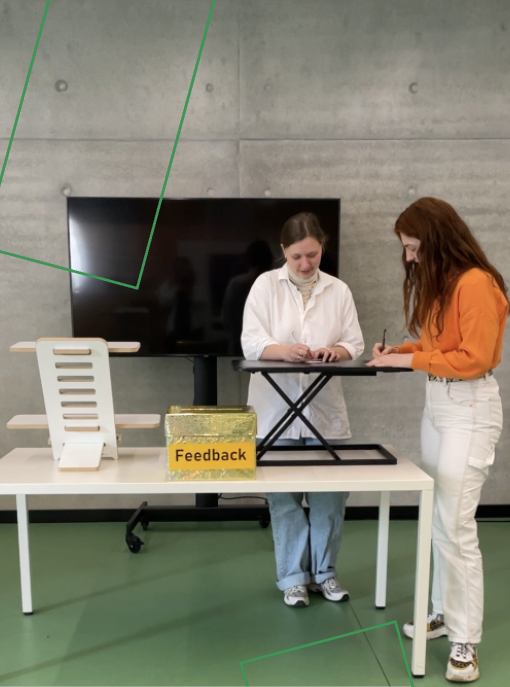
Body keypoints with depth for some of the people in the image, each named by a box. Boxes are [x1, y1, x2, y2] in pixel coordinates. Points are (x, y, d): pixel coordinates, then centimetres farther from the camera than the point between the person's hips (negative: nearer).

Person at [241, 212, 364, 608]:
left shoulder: (338, 290, 7)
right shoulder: (266, 285, 0)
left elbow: (355, 342, 4)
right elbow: (251, 342, -8)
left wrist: (337, 350, -19)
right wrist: (284, 350, -28)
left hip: (325, 408, 2)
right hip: (278, 408, -2)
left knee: (330, 494, 7)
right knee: (284, 496, 6)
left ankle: (324, 571, 28)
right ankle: (294, 576, 23)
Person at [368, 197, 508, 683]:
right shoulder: (437, 280, 13)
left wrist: (410, 361, -17)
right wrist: (399, 351, 3)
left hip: (470, 408, -9)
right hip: (436, 401, 9)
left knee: (455, 525, -5)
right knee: (437, 520, 13)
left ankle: (465, 642, 8)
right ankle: (445, 611, 28)